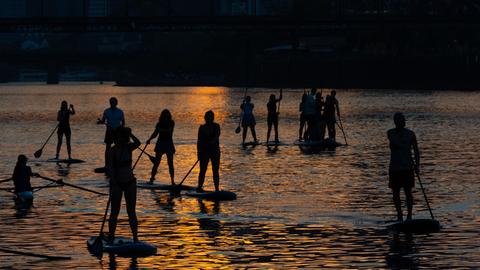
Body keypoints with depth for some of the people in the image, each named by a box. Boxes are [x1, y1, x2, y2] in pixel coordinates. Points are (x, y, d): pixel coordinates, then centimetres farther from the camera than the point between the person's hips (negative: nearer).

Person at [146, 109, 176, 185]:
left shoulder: (171, 123, -4)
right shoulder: (159, 124, 1)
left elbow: (169, 131, -18)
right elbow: (155, 134, 5)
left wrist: (161, 129, -26)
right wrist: (149, 139, -8)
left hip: (169, 144, -1)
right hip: (160, 143, 1)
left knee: (170, 163, -3)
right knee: (156, 162, -2)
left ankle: (172, 181, 0)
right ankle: (152, 179, 1)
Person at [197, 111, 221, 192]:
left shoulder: (216, 126, 1)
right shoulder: (202, 127, 6)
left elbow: (217, 135, -16)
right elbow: (199, 141, 5)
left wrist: (213, 141, -35)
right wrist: (198, 152, -2)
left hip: (214, 150, -1)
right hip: (204, 151, 1)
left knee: (215, 171, -1)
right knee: (202, 170, -1)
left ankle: (217, 188, -1)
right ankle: (200, 187, 2)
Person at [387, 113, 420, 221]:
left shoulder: (410, 134, 4)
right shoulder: (391, 133, 3)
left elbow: (416, 150, 3)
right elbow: (396, 143, -17)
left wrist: (417, 165, -7)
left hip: (407, 167, -1)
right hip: (395, 168, 1)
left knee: (408, 192, -7)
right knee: (396, 193, 2)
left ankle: (409, 215, 0)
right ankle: (399, 215, 12)